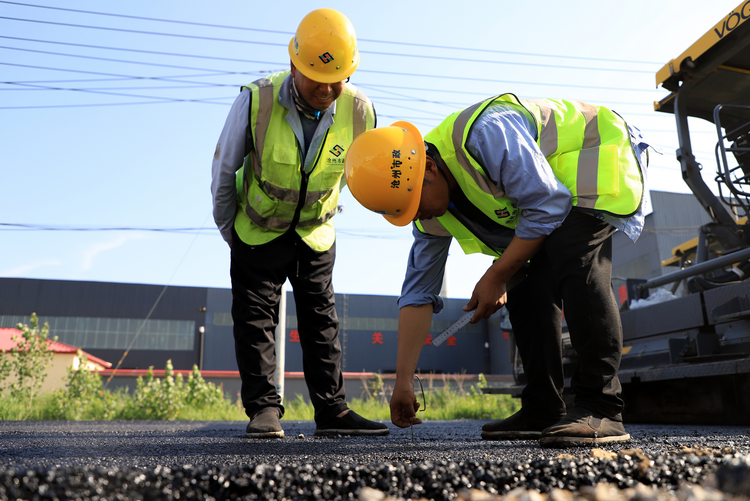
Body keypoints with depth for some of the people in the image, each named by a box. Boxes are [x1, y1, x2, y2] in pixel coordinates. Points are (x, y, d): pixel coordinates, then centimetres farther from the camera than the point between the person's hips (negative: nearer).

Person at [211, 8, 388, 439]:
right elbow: (224, 168, -10)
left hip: (315, 232, 2)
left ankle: (332, 411, 14)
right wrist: (227, 228, 2)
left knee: (321, 319, 6)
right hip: (257, 229, -1)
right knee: (256, 317, 0)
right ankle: (264, 409, 11)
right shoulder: (256, 101, -27)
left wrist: (319, 214, 12)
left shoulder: (361, 112, -20)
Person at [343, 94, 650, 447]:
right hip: (542, 193, 8)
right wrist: (403, 381, -7)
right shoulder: (432, 213, -10)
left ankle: (601, 409, -24)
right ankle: (543, 411, 5)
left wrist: (495, 277, -23)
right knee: (524, 286, -4)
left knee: (573, 263, -29)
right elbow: (417, 292, -6)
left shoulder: (486, 137, -36)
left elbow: (548, 206, -30)